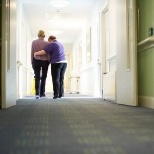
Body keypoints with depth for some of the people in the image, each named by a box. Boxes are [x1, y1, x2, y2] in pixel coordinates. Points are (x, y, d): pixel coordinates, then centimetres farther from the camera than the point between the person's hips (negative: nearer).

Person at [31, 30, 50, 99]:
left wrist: (32, 62, 7)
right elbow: (48, 54, -5)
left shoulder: (34, 42, 0)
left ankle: (37, 93, -11)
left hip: (36, 61, 1)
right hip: (44, 61, -1)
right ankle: (42, 93, 11)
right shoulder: (46, 43, -4)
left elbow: (32, 53, 1)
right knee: (43, 78, 9)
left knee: (37, 78, -1)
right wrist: (49, 62, 4)